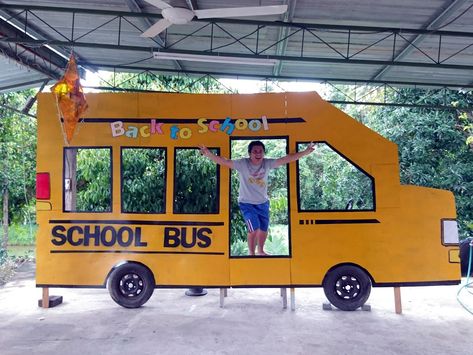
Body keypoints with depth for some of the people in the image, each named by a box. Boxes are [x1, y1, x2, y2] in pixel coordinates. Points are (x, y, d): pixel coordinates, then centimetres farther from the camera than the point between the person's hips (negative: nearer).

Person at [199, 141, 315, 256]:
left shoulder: (267, 163, -9)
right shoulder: (242, 164, -18)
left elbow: (286, 159, -11)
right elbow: (223, 161, -27)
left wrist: (305, 152, -15)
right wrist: (208, 154, -43)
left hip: (263, 202, 4)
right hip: (247, 203, -4)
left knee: (264, 229, 17)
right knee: (254, 229, -14)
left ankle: (260, 251, 45)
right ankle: (251, 253, 11)